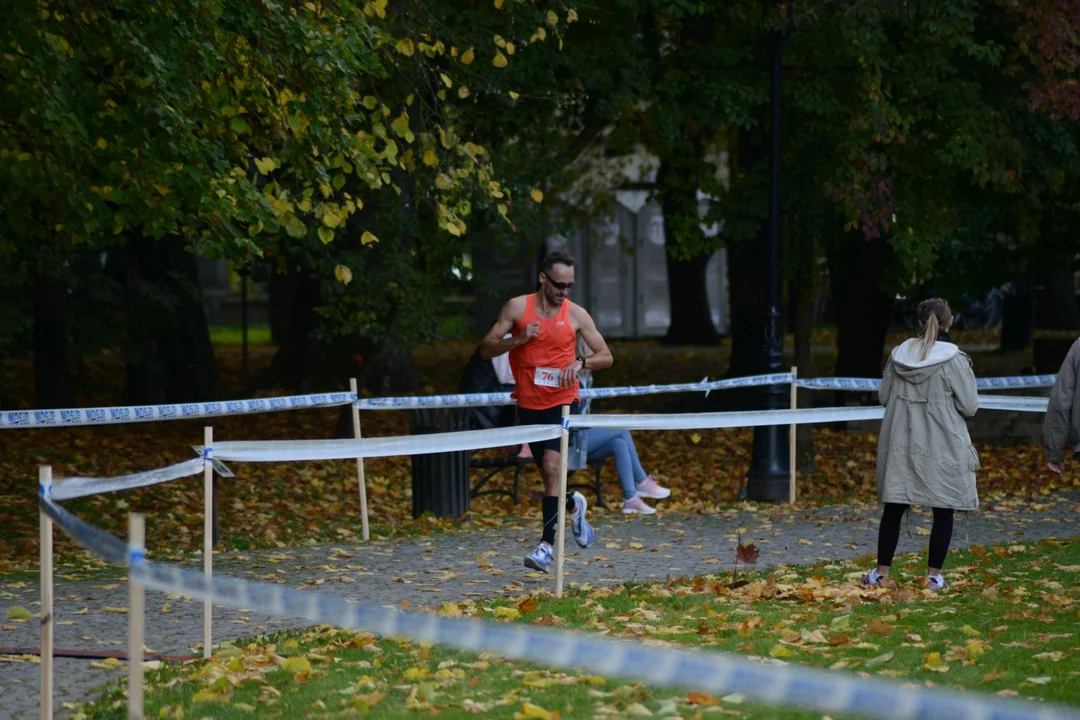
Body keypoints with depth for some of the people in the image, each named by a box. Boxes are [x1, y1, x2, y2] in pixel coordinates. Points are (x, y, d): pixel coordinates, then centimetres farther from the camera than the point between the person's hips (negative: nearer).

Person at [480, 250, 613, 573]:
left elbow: (606, 356, 5)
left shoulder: (576, 314, -1)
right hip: (529, 405, 2)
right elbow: (486, 349, -1)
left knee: (552, 467, -19)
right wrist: (519, 339, -17)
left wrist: (580, 363, -16)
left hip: (563, 403, -2)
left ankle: (546, 545, -18)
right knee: (550, 475, 9)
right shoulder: (517, 307, -1)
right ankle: (573, 505, 43)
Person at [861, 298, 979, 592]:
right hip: (941, 446, -4)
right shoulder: (954, 360, -13)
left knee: (893, 507, 10)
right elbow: (970, 406, -9)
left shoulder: (899, 354, 0)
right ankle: (934, 575, 7)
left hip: (900, 444, 4)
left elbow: (884, 397, 8)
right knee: (943, 510, 6)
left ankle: (881, 571, 13)